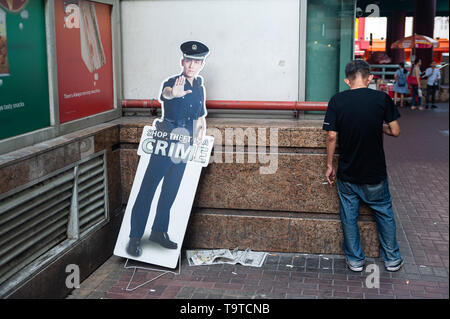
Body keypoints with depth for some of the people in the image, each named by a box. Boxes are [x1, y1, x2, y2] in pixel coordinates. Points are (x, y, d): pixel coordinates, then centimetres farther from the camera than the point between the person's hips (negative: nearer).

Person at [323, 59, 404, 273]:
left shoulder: (337, 101, -8)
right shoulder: (382, 98, -9)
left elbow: (331, 137, -9)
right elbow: (395, 131, -5)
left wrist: (329, 165, 1)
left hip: (347, 173, 0)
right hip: (375, 174, 0)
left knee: (349, 216, 14)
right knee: (384, 213, 18)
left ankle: (355, 260, 24)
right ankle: (392, 259, 28)